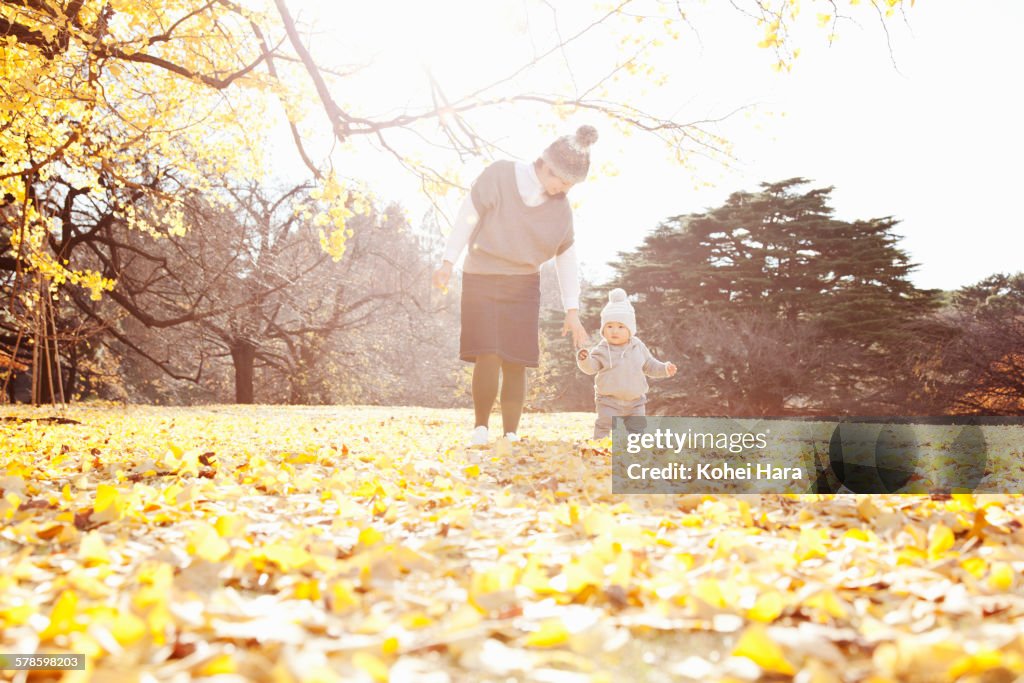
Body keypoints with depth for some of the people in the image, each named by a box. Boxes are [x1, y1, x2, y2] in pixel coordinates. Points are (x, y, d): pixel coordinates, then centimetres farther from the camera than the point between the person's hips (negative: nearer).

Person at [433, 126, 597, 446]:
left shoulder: (560, 208, -1)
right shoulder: (500, 175, -11)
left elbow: (567, 260, 4)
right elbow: (468, 215, -8)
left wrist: (572, 311, -1)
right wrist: (449, 262, -12)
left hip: (522, 285, 3)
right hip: (480, 279, -3)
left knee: (515, 364, -2)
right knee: (487, 357, -17)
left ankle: (511, 435, 8)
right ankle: (481, 426, -2)